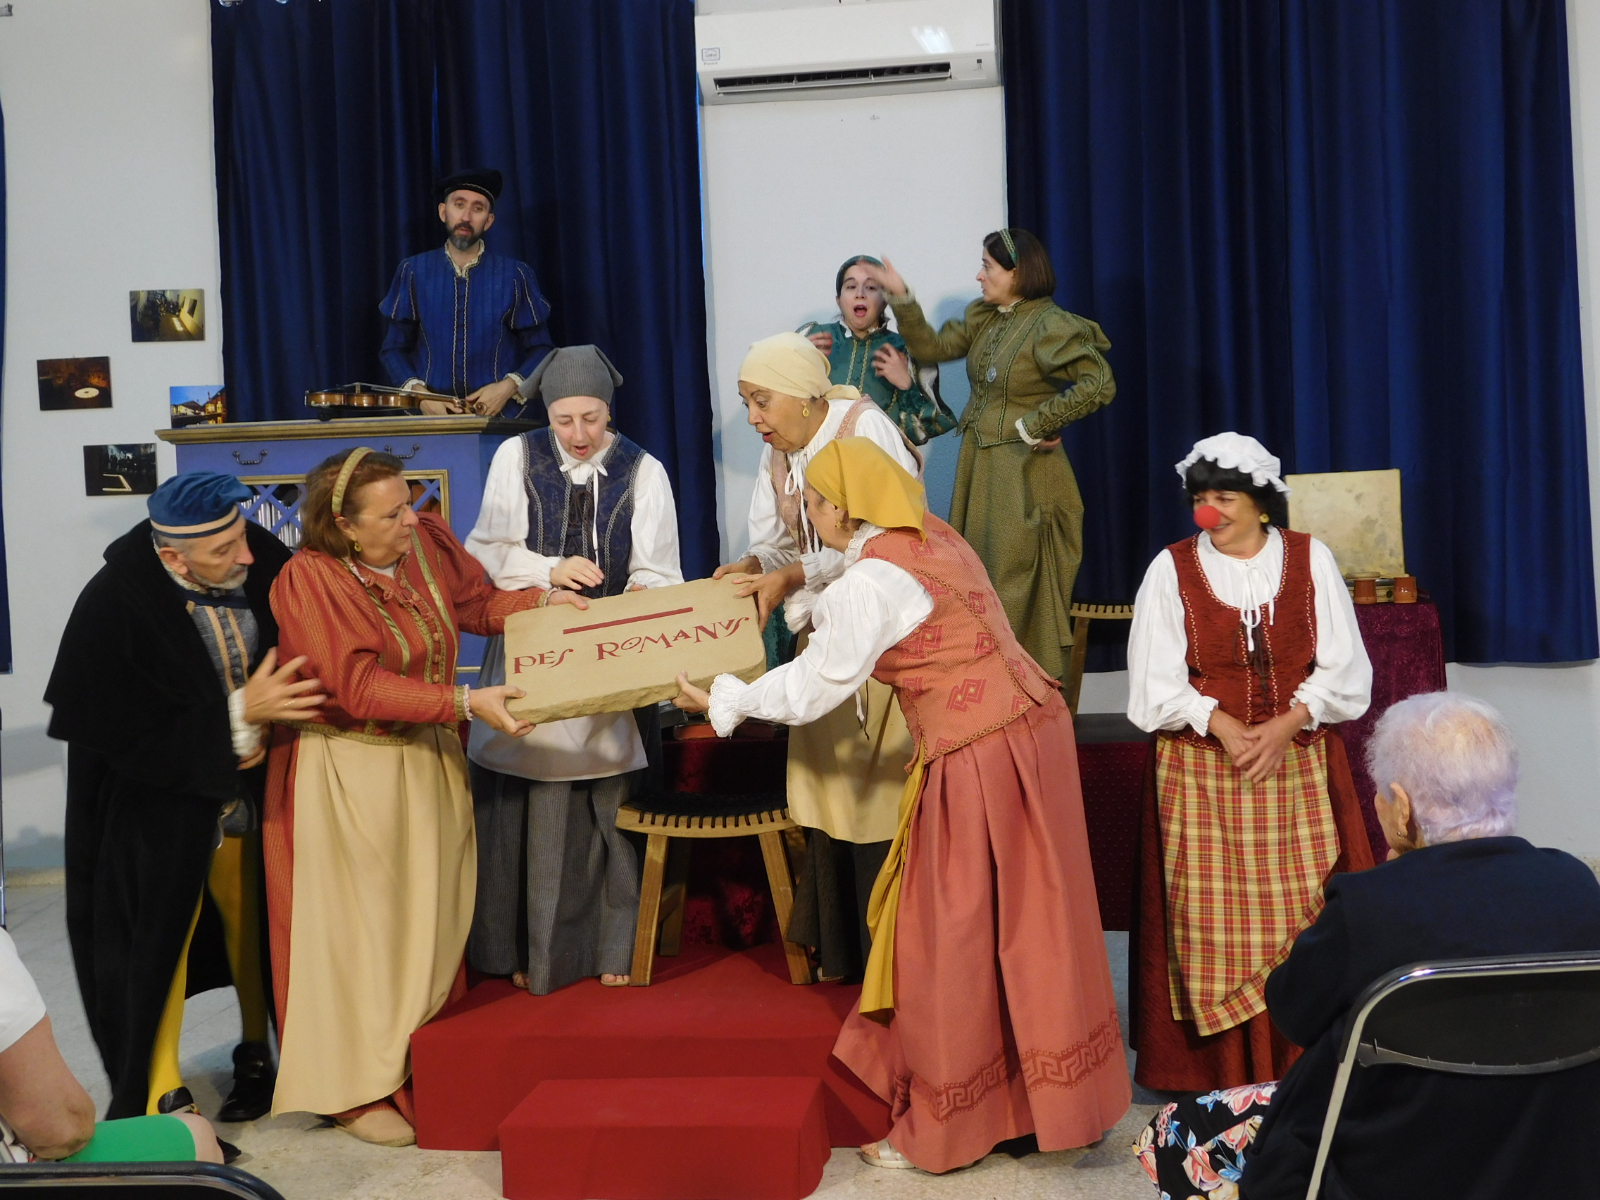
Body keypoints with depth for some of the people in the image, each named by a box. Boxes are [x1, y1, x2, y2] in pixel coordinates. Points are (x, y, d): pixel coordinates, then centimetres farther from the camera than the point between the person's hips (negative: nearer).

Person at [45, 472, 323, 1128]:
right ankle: (159, 1097, 23)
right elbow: (118, 731, -21)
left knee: (253, 927, 17)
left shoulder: (263, 561, -14)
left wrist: (263, 726, -14)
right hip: (157, 812, -4)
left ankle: (257, 1054, 38)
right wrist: (238, 714, -26)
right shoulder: (115, 605, -24)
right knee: (158, 944, 6)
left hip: (248, 797, 4)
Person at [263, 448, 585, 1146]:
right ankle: (354, 1090, 17)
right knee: (359, 927, 3)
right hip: (349, 772, -6)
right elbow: (361, 689, -25)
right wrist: (467, 703, -30)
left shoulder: (426, 540, -4)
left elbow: (476, 604, 13)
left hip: (428, 760, 6)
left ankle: (414, 1063, 29)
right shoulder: (309, 580, -21)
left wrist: (543, 599, -3)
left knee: (428, 916, 13)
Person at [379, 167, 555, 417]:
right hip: (430, 414, 1)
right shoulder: (413, 272, 7)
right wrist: (417, 391, -6)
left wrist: (509, 386, -11)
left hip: (499, 414, -1)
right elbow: (394, 348, 11)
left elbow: (540, 350, 6)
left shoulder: (515, 276, 2)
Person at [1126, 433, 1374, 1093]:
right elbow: (1157, 680, -3)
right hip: (1201, 768, -1)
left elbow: (1344, 668, 2)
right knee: (1213, 916, -2)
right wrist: (1226, 729, -16)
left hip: (1300, 761, 1)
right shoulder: (1172, 569, 1)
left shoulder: (1311, 559, 4)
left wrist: (1284, 727, -12)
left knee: (1304, 912, -1)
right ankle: (1218, 1073, 5)